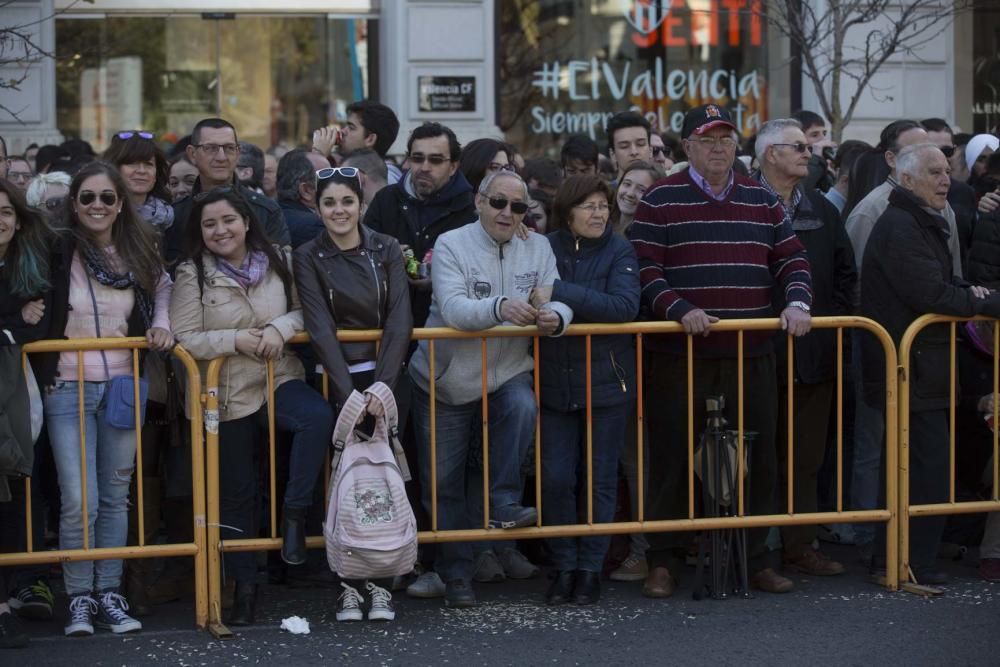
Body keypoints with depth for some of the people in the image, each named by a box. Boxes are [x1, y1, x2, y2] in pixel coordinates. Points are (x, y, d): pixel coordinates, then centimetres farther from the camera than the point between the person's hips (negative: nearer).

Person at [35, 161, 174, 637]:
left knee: (115, 497, 9)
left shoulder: (139, 253, 3)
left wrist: (161, 325, 3)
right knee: (80, 501, -8)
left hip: (122, 386, 4)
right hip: (68, 388, -3)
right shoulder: (57, 252, -8)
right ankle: (79, 598, 6)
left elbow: (163, 287, 19)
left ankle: (108, 593, 18)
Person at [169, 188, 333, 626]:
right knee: (236, 492, 8)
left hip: (278, 379, 1)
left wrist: (282, 327, -14)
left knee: (319, 417, -32)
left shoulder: (275, 262, 1)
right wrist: (235, 339, -21)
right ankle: (244, 586, 24)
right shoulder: (192, 275, -7)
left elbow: (302, 310, 8)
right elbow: (183, 339, -11)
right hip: (227, 392, -1)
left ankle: (295, 512, -14)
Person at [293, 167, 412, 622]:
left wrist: (382, 386, -17)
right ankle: (349, 586, -4)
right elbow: (321, 328, -10)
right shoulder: (309, 258, 1)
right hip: (337, 378, -1)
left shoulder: (386, 250, 5)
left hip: (386, 376, 1)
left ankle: (380, 585, -5)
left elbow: (399, 320, -4)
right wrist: (348, 393, -21)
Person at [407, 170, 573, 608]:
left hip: (507, 374, 2)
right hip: (445, 381, -2)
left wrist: (555, 317, -32)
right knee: (443, 484, 3)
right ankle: (456, 573, 19)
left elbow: (558, 302, -6)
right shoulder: (451, 246, -11)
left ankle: (504, 503, -20)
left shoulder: (538, 248, 3)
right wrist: (500, 308, -45)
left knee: (524, 408, -33)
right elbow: (452, 309, -26)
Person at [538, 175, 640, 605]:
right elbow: (528, 300, 8)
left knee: (600, 480, 5)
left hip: (607, 383, -1)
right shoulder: (545, 248, 1)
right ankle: (564, 566, 14)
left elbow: (625, 306, -21)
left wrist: (561, 295, -26)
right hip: (554, 385, 1)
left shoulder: (619, 252, -5)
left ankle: (591, 568, 17)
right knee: (556, 478, 0)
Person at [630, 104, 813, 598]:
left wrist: (796, 301, -4)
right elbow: (644, 270, -7)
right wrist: (679, 309, -20)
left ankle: (755, 558, 18)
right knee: (672, 459, 0)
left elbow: (791, 259, 14)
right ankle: (663, 562, 10)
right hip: (679, 354, -4)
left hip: (751, 355, 4)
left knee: (756, 459, 7)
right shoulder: (660, 202, -1)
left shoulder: (762, 201, 12)